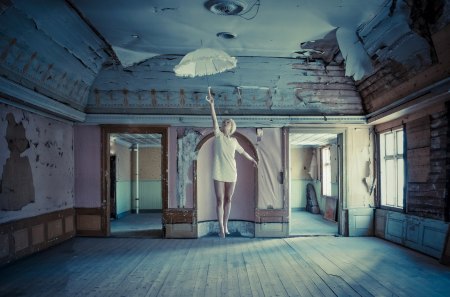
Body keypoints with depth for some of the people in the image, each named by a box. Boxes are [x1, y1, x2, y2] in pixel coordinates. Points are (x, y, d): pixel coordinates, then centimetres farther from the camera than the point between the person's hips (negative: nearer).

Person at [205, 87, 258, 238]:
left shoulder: (234, 140, 11)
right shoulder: (218, 135, 1)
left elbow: (242, 151, 28)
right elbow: (214, 120, -13)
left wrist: (252, 159, 40)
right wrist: (212, 103, -25)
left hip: (231, 173, 3)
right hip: (219, 173, -3)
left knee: (228, 200, 8)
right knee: (220, 200, -3)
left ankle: (225, 226, 19)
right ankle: (221, 228, 2)